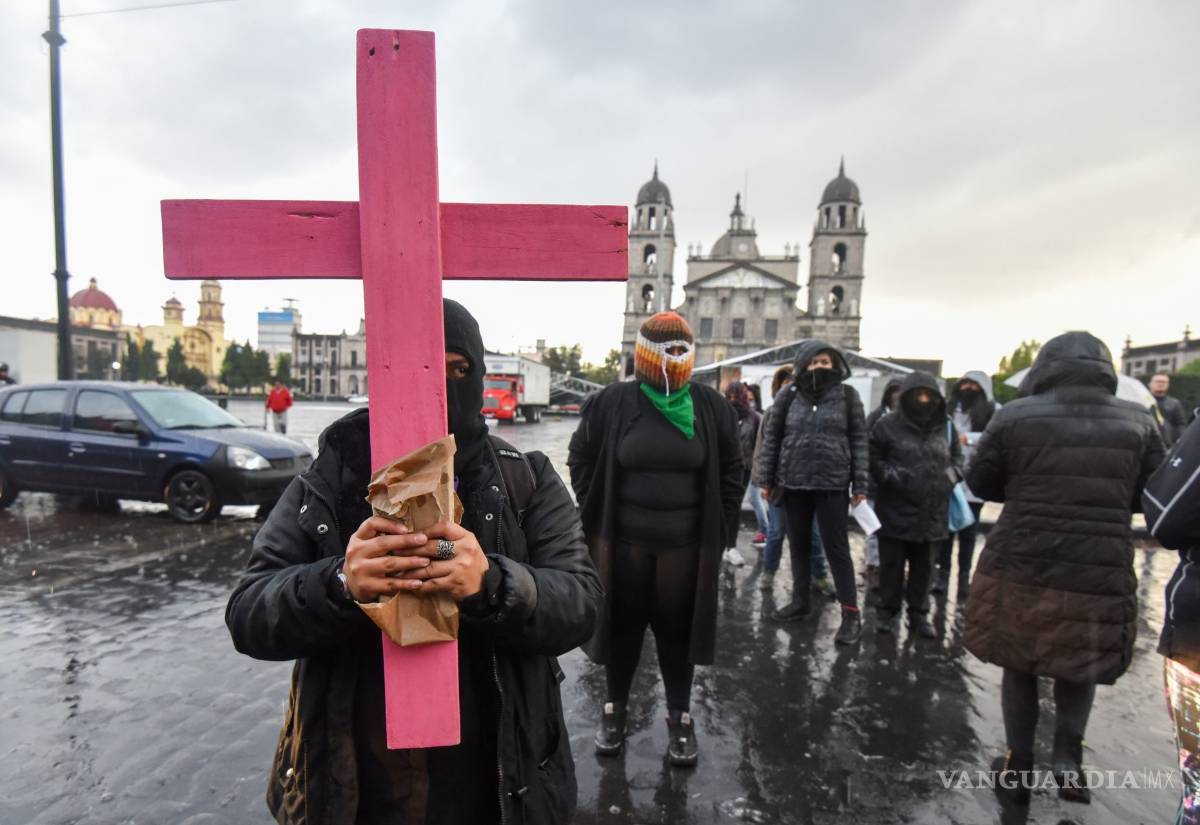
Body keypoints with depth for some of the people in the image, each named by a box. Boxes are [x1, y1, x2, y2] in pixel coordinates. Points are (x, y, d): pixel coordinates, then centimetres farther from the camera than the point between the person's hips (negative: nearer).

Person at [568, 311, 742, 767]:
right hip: (622, 542, 0)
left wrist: (722, 530, 2)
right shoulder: (611, 402, -5)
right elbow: (581, 460, 4)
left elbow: (731, 472, 6)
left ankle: (680, 717, 33)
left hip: (685, 544, 1)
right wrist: (594, 520, 0)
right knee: (622, 626, 15)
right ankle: (615, 710, 35)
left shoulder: (711, 406, -1)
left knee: (677, 629, 14)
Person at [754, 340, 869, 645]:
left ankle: (851, 613, 11)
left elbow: (859, 440, 0)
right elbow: (772, 437, 5)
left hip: (832, 483, -2)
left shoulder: (846, 394, 0)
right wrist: (766, 479, 1)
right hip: (794, 482, 3)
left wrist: (860, 484, -5)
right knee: (798, 544, 13)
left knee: (837, 547, 2)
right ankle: (801, 600, 28)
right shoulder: (790, 394, 3)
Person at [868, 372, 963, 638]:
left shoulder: (946, 428, 7)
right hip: (894, 511, -4)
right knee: (891, 564, 6)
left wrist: (948, 478, 1)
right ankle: (889, 613, 20)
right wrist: (894, 477, -18)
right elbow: (872, 461, -6)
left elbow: (957, 459, 19)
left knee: (922, 567, 15)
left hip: (930, 513, 4)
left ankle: (919, 614, 28)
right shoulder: (887, 425, -6)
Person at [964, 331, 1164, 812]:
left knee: (1019, 668, 17)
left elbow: (979, 483, 0)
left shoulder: (1016, 416, -10)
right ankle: (1068, 751, 9)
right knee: (1079, 666, 25)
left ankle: (1018, 770, 24)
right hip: (1102, 575, 2)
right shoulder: (1138, 422, -2)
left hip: (1020, 568, -2)